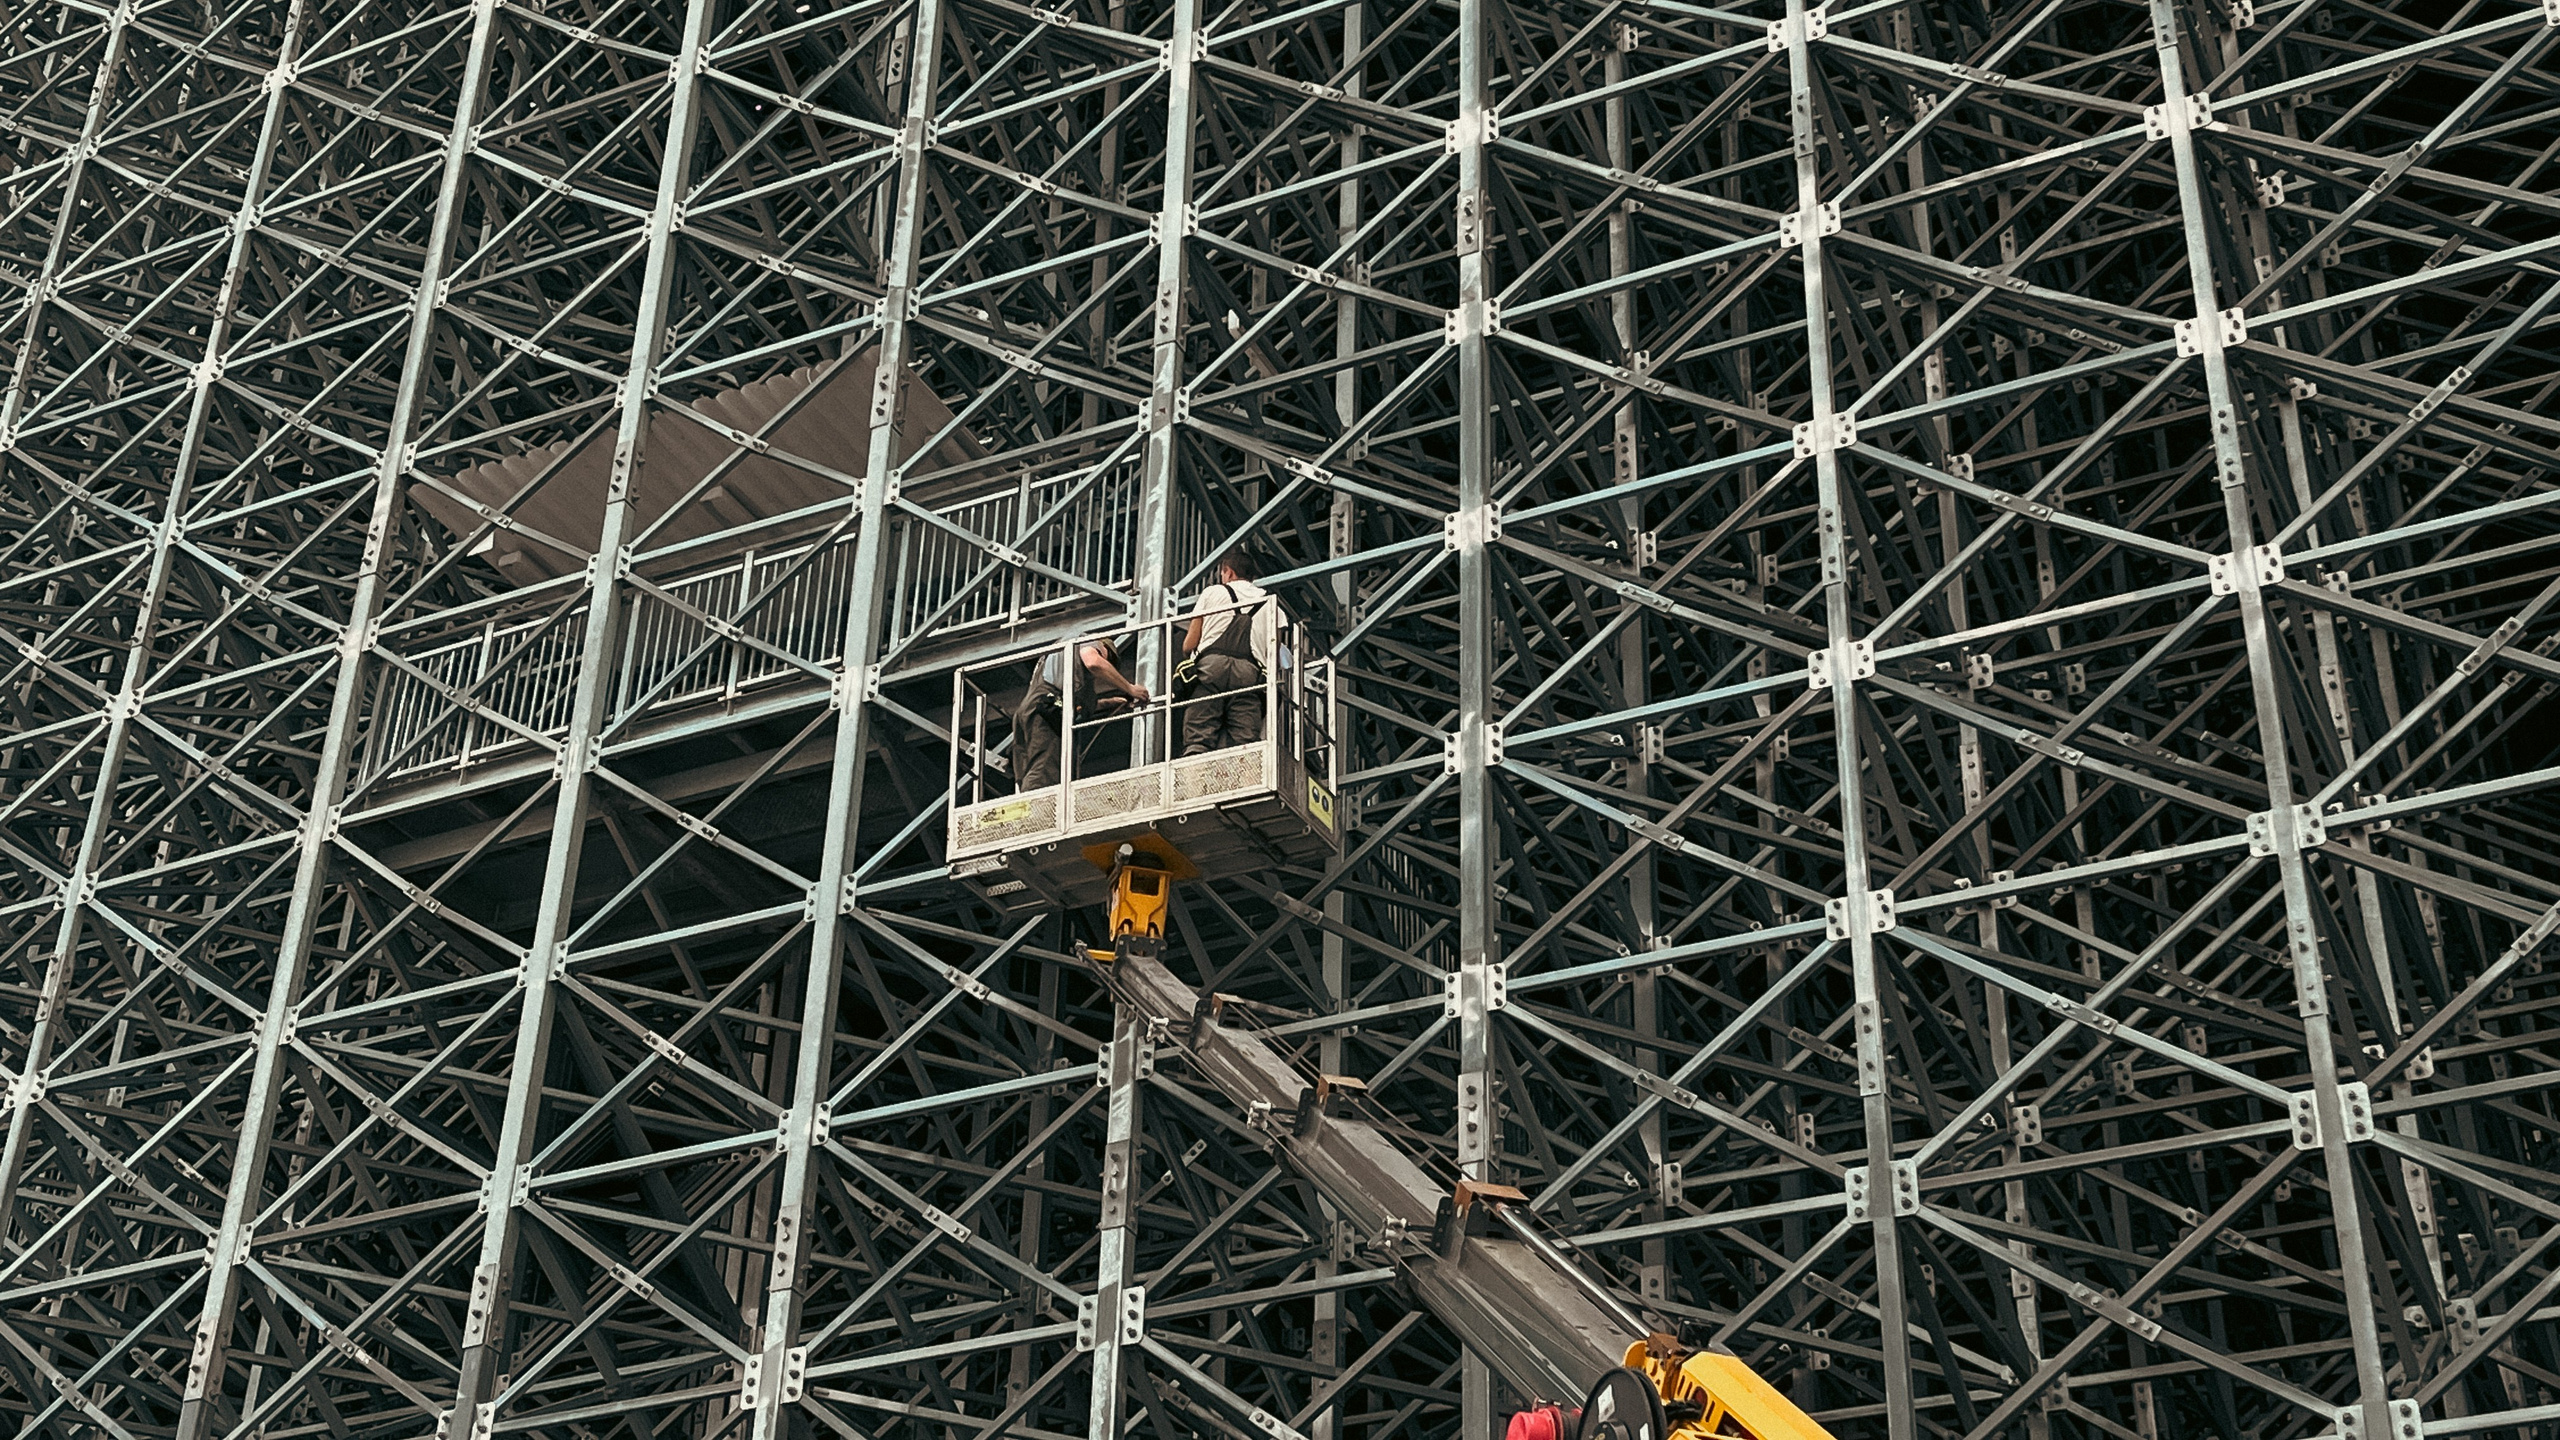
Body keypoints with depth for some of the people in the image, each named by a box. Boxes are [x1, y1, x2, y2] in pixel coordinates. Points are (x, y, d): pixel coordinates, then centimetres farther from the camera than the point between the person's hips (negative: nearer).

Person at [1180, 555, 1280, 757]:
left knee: (1197, 740, -10)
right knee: (1245, 742, -7)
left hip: (1210, 665, -2)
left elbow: (1188, 645, 14)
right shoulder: (1270, 602, 24)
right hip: (1249, 672, 2)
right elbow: (1274, 652, 14)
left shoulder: (1212, 592, 19)